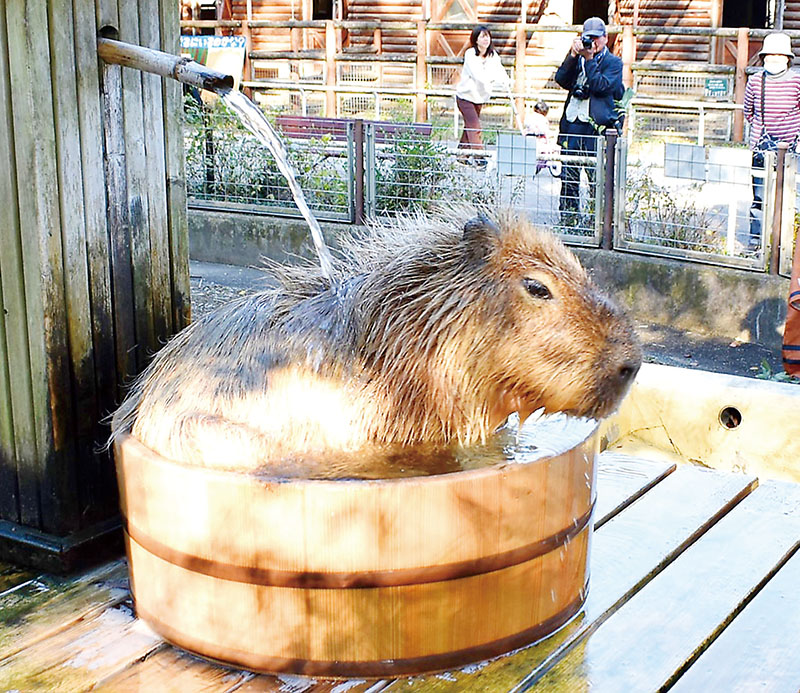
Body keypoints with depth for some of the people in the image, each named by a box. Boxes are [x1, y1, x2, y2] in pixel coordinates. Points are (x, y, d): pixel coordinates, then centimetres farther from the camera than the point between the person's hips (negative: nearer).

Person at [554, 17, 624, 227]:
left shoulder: (613, 62, 5)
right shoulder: (577, 59, 17)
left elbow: (600, 86, -12)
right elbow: (561, 80, 2)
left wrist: (589, 59, -9)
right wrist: (573, 55, -6)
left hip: (597, 127, -4)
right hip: (572, 124, 5)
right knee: (568, 178, 6)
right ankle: (567, 221, 14)